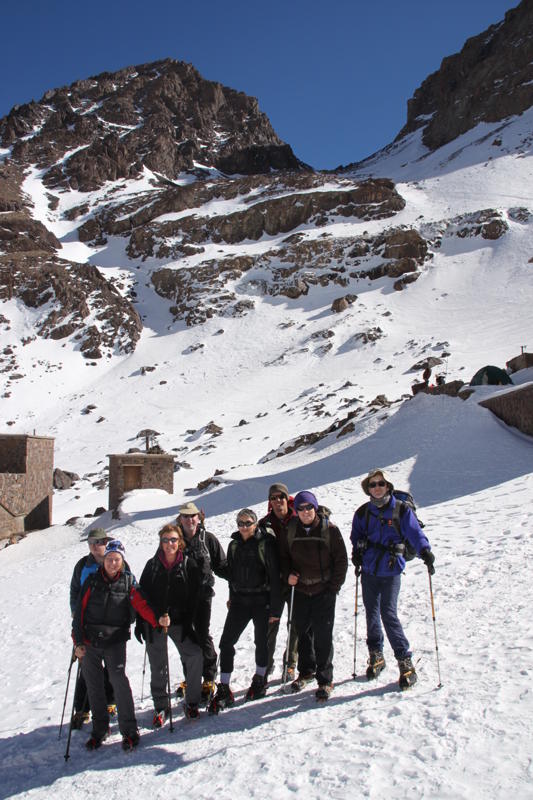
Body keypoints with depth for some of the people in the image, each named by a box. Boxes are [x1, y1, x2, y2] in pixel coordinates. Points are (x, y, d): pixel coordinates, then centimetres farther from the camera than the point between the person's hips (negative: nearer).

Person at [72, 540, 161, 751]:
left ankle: (129, 731, -3)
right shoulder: (92, 581, 0)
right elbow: (80, 612, 2)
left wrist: (156, 620, -24)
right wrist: (78, 641, -4)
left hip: (115, 641, -2)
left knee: (119, 680, -14)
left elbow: (141, 605, -7)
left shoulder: (128, 581, -1)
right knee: (93, 685, 10)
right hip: (89, 642, 2)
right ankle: (100, 729, 28)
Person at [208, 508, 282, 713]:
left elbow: (274, 576, -11)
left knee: (261, 641, 11)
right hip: (240, 600, 4)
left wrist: (275, 608, -12)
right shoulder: (234, 544, 6)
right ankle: (224, 690, 6)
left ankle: (259, 681, 33)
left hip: (261, 600, -4)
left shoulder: (266, 543, -10)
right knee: (226, 642, -2)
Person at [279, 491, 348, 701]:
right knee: (301, 632, 13)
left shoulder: (329, 529, -8)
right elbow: (284, 556, 15)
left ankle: (325, 680, 10)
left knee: (323, 636, -2)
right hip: (300, 590, 4)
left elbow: (341, 559, -4)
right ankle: (306, 670, 33)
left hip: (324, 591, -4)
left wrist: (334, 586, -7)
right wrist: (287, 574, -2)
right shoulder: (291, 531, 2)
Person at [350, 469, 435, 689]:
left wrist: (425, 551, -24)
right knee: (371, 613, 9)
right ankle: (376, 656, 26)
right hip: (368, 570, 4)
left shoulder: (401, 510, -3)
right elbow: (357, 536, 16)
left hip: (391, 570, -4)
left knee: (388, 614, -10)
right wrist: (357, 552, -2)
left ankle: (405, 661, 1)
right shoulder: (363, 512, 7)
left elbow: (415, 532, -8)